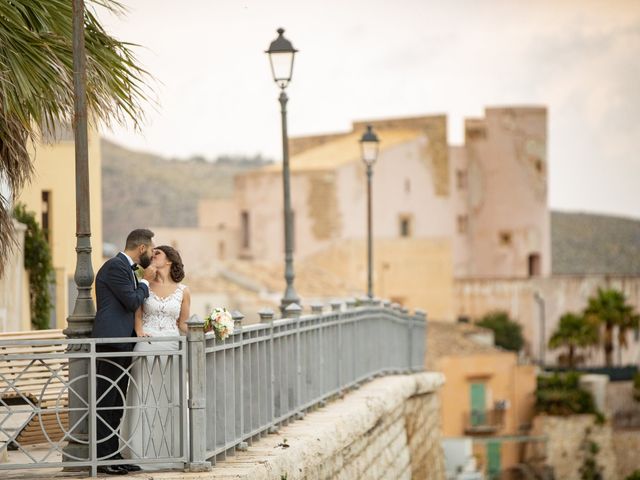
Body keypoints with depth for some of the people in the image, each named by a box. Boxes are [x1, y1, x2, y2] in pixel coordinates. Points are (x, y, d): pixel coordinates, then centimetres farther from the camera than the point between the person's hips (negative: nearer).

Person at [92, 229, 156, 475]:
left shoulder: (126, 268, 20)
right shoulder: (115, 266, -11)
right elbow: (133, 301, -14)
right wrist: (145, 281, -1)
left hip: (123, 345, 10)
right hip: (111, 342, -10)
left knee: (116, 403, 10)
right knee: (107, 402, -8)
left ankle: (113, 455, 14)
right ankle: (103, 458, -7)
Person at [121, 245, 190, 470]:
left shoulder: (182, 292, 9)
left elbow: (183, 324, 15)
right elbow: (137, 315, 1)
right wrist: (139, 330, -18)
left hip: (171, 349, 1)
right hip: (147, 347, -1)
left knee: (169, 400, 0)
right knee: (145, 399, -2)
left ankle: (169, 453, 5)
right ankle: (144, 454, 0)